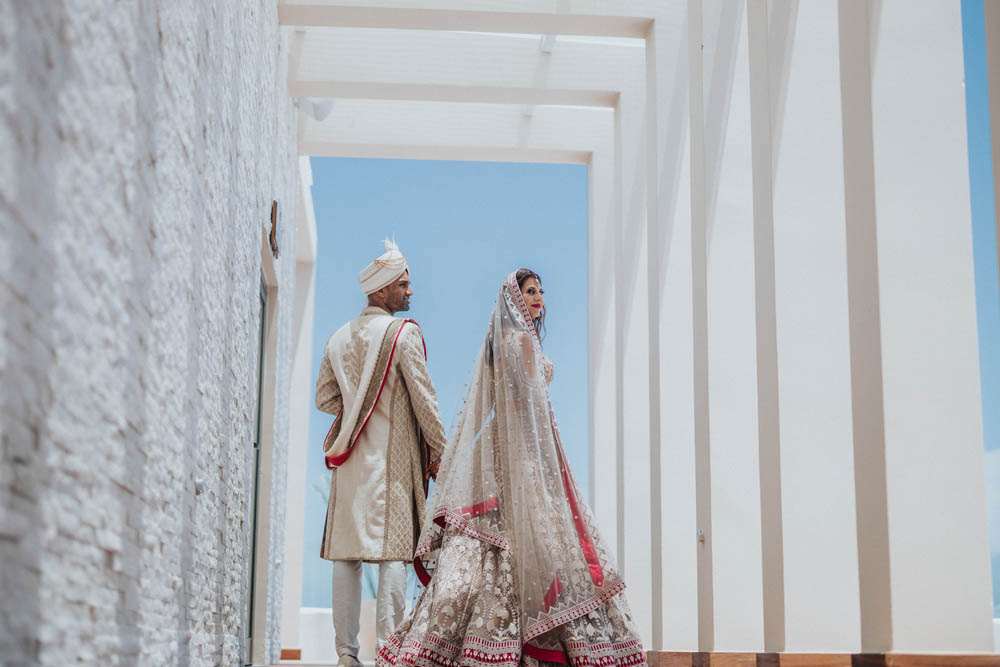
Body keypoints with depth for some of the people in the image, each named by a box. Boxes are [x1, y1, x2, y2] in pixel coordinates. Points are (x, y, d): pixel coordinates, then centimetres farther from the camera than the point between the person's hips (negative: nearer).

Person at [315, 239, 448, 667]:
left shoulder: (339, 338, 12)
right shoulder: (403, 333, -5)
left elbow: (324, 398, 16)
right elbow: (424, 399, -7)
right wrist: (440, 455, 0)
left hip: (349, 456, 6)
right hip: (392, 455, -5)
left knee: (347, 552, 4)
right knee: (392, 550, -6)